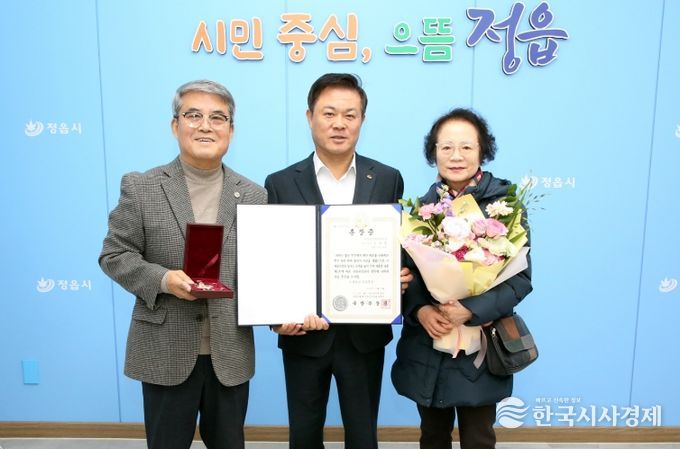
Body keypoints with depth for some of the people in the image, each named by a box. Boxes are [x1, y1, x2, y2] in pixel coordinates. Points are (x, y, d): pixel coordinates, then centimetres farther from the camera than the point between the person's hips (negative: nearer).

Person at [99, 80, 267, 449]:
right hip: (165, 353, -1)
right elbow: (114, 255, -2)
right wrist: (163, 280, -19)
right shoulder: (140, 188, -3)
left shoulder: (254, 196, 1)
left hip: (231, 354, 2)